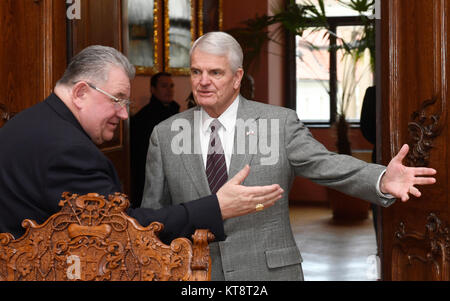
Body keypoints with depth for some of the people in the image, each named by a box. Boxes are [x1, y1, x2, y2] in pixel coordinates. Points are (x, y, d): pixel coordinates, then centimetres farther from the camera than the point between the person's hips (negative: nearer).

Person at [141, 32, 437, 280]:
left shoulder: (279, 122, -2)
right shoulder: (165, 135, 4)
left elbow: (325, 164, -12)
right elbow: (153, 215, 9)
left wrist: (382, 180, -29)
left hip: (267, 271, -1)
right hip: (193, 273, 1)